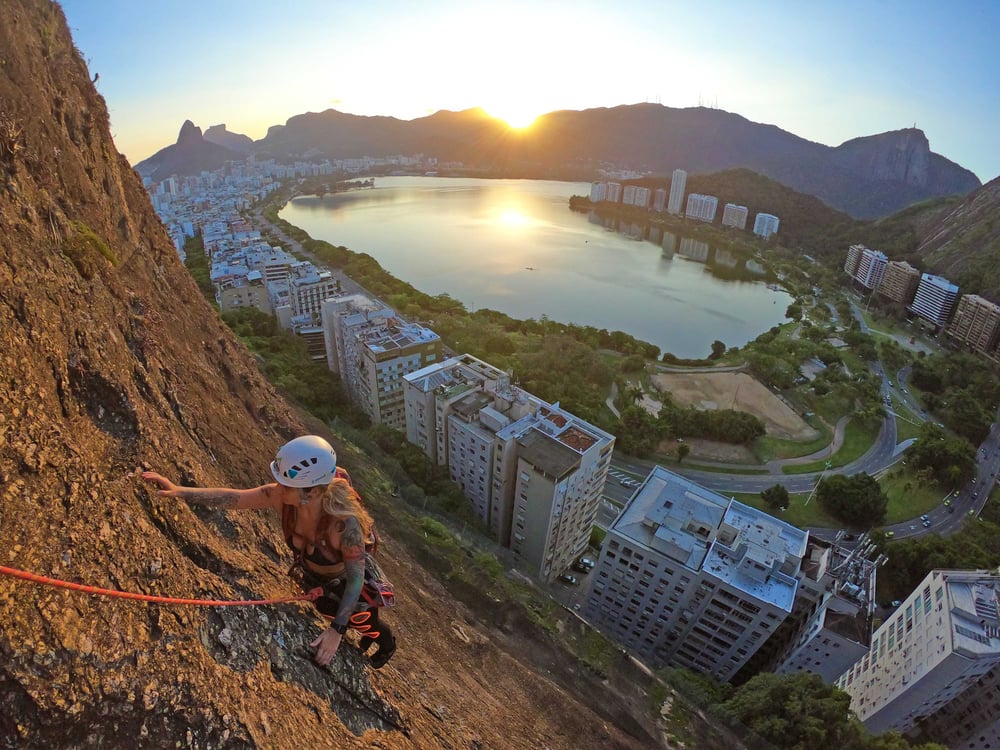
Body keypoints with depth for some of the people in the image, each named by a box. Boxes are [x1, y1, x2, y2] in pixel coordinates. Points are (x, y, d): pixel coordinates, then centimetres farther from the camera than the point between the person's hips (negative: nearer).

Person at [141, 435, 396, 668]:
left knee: (358, 619, 24)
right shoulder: (281, 496, -34)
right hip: (312, 571, 5)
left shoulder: (345, 522, -47)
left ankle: (386, 643, 61)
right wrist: (179, 491, -24)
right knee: (326, 607, 33)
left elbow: (355, 578, -34)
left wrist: (336, 631, -31)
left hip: (344, 579, -4)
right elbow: (232, 497, -19)